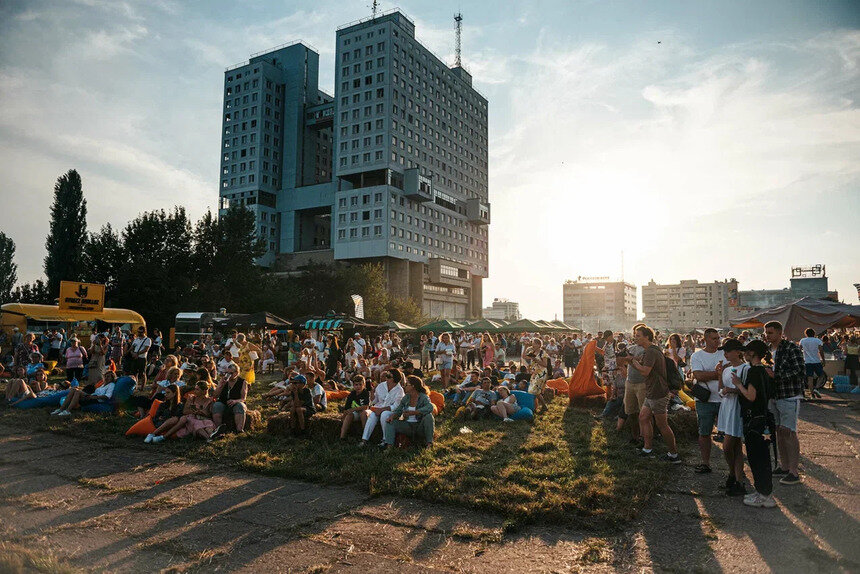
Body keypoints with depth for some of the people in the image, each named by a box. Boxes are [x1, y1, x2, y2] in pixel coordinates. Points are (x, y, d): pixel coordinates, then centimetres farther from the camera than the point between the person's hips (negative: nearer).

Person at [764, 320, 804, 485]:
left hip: (789, 396, -7)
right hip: (773, 396, 7)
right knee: (778, 432, 12)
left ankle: (793, 472, 1)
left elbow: (799, 371, -20)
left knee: (788, 432, -7)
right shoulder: (768, 350, 11)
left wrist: (775, 375, -24)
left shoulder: (791, 348, -12)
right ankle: (784, 467, 22)